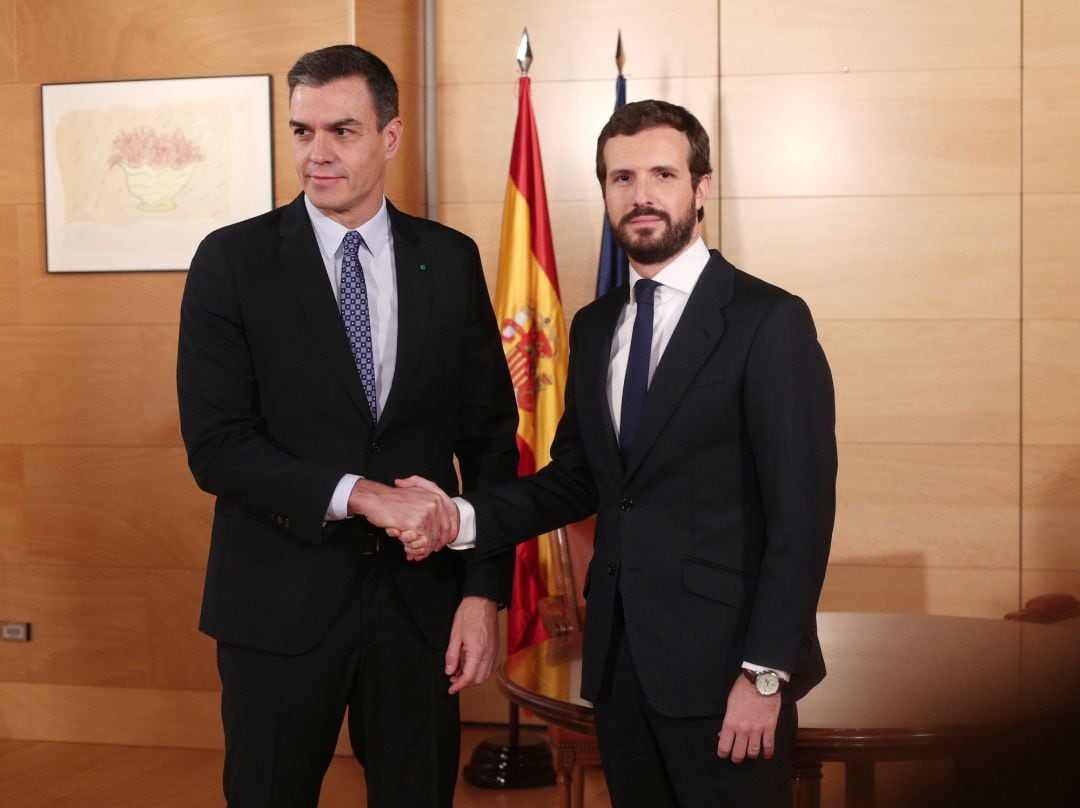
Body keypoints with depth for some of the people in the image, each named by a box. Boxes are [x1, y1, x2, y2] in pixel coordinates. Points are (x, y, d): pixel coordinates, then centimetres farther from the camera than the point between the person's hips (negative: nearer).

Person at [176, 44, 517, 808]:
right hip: (281, 601, -2)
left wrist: (484, 591, -2)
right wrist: (362, 494, -20)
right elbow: (215, 445, -11)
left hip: (420, 596, 2)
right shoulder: (233, 259, -5)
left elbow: (490, 434, 4)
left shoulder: (450, 259, 2)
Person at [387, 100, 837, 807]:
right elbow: (576, 478, 12)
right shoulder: (595, 327, 11)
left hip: (721, 665, -6)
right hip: (618, 661, 6)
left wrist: (765, 674, -16)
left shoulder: (769, 322, -10)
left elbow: (800, 513, -12)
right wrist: (463, 518, -4)